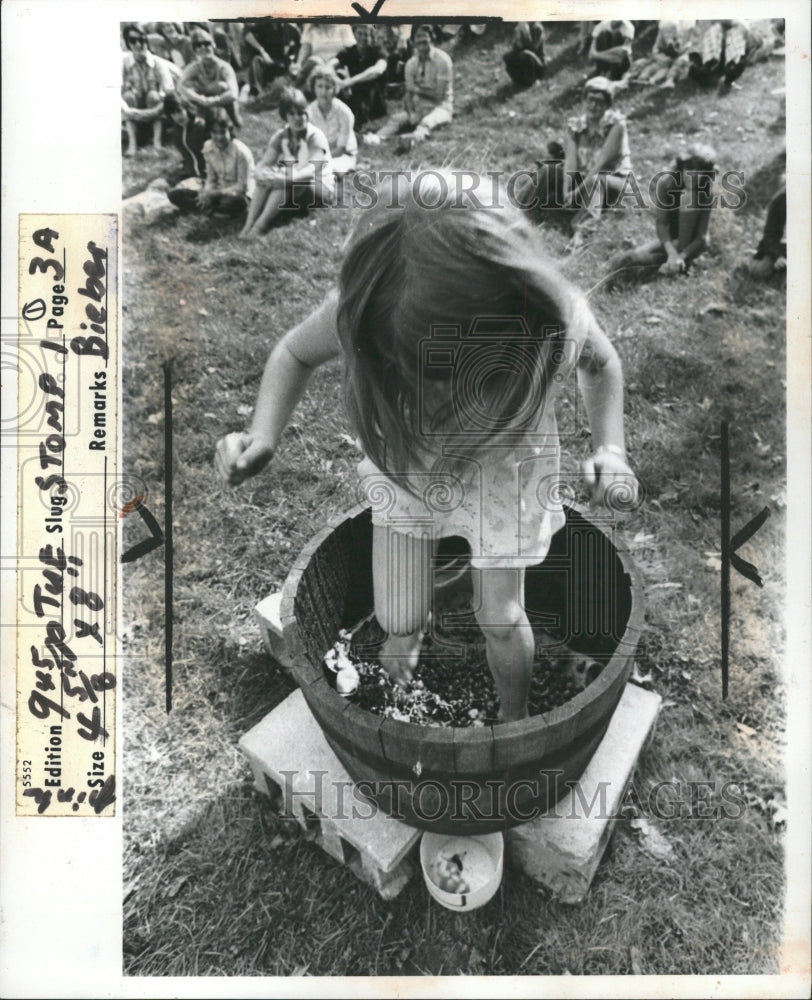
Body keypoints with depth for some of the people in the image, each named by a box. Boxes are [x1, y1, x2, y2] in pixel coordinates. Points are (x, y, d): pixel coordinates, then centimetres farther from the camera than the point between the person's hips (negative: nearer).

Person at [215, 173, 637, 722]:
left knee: (501, 618, 6)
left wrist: (611, 448, -25)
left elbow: (601, 364, -9)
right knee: (399, 622, 11)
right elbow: (296, 353, -13)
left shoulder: (560, 321, -35)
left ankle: (514, 718, 43)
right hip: (405, 459, 1)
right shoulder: (357, 310, -36)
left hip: (506, 464, 0)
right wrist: (263, 435, -31)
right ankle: (413, 625, 55)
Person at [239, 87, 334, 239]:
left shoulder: (315, 136, -16)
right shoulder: (280, 136, 0)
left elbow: (312, 172, -30)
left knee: (287, 181, -33)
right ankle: (248, 225, -30)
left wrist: (283, 177, -41)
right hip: (291, 189, 5)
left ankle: (260, 226, -35)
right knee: (266, 176, -21)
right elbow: (262, 165, -8)